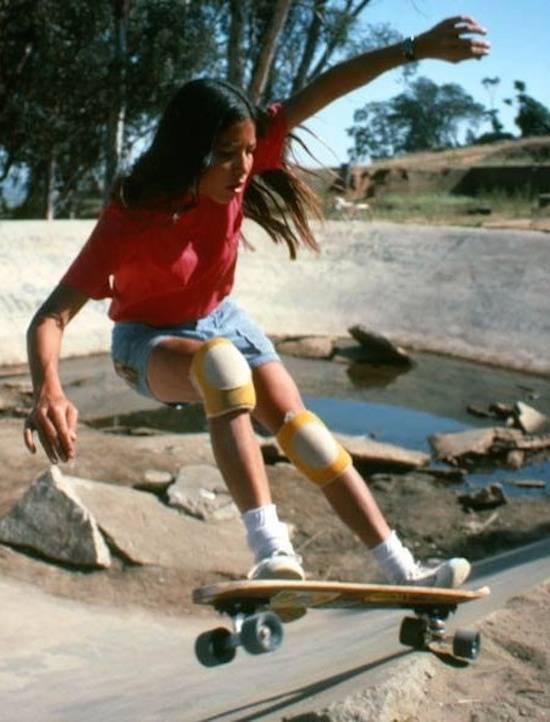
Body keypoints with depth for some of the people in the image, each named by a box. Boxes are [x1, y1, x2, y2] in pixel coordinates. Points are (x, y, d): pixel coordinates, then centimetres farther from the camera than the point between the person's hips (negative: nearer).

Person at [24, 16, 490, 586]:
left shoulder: (242, 161, -21)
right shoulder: (131, 219, -33)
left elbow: (321, 91, -23)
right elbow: (50, 318, -38)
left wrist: (416, 48, -30)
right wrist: (47, 392, -57)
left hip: (218, 318, 5)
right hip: (149, 341, -5)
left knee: (293, 417, -11)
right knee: (223, 362, -38)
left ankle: (400, 569, -7)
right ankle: (270, 549, -41)